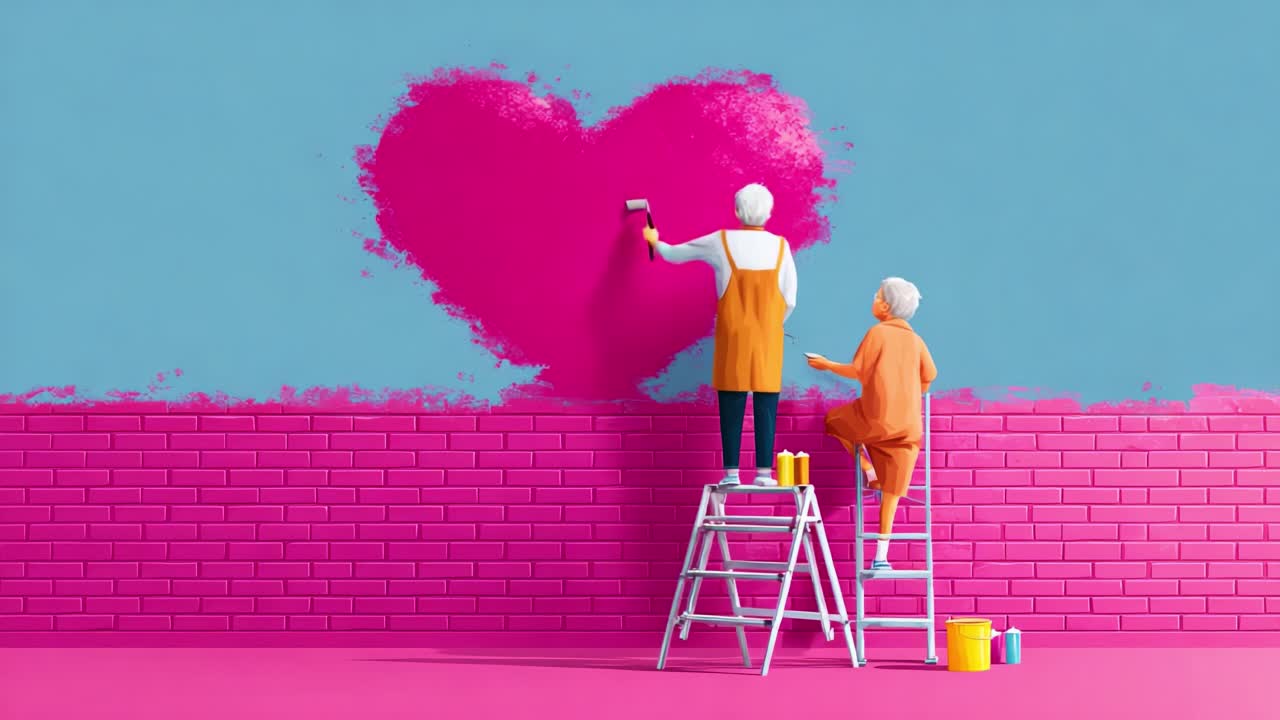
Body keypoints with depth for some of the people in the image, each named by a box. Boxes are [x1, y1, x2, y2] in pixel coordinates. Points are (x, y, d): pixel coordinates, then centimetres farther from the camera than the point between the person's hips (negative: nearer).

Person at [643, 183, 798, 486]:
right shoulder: (780, 245, 0)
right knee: (766, 404, 2)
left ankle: (731, 472, 2)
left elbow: (674, 254, 11)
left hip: (733, 337, 0)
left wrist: (655, 241, 32)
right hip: (768, 338, 0)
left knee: (732, 404, 3)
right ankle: (764, 472, -1)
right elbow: (790, 300, 1)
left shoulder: (721, 242, -1)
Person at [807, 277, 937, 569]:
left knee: (835, 420, 26)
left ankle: (869, 471, 10)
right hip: (907, 425, 5)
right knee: (891, 491, 7)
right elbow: (928, 377, 11)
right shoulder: (915, 340, 9)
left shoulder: (878, 333, -4)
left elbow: (858, 372, -6)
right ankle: (881, 556, 4)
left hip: (875, 417, -4)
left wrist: (827, 365, 9)